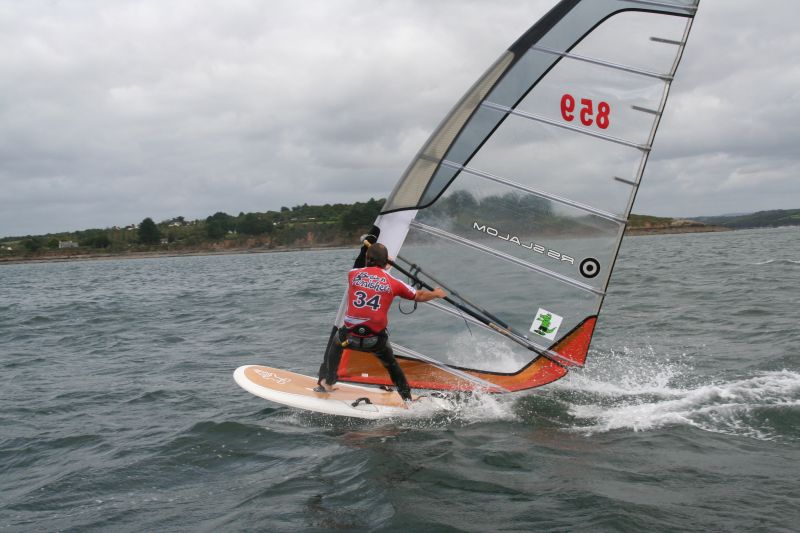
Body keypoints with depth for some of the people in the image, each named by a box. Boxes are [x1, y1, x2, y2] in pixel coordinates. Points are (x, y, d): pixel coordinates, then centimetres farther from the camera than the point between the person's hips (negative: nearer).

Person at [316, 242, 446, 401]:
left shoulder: (353, 274, 4)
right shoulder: (393, 282, 2)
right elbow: (419, 296, 14)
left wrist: (381, 267, 44)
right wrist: (436, 293, 34)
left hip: (350, 336, 1)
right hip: (376, 340, 0)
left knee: (336, 341, 35)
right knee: (391, 364, 27)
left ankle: (326, 383, 35)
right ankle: (407, 399, 28)